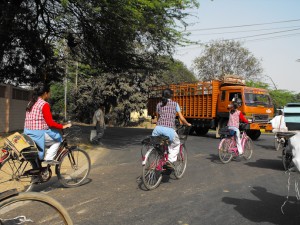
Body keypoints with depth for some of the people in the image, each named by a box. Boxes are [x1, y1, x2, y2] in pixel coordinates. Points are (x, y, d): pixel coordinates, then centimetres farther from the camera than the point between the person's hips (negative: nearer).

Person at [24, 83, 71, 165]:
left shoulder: (31, 103, 13)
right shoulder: (44, 104, -14)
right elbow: (50, 123, -18)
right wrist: (63, 126, -8)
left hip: (28, 133, 9)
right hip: (38, 134, -9)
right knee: (58, 139, 11)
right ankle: (48, 158, 3)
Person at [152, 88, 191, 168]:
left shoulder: (159, 104, 18)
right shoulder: (175, 104, 11)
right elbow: (181, 118, 13)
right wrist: (188, 124, 31)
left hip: (158, 128, 2)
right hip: (169, 129, -2)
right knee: (176, 144, 23)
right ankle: (170, 160, 8)